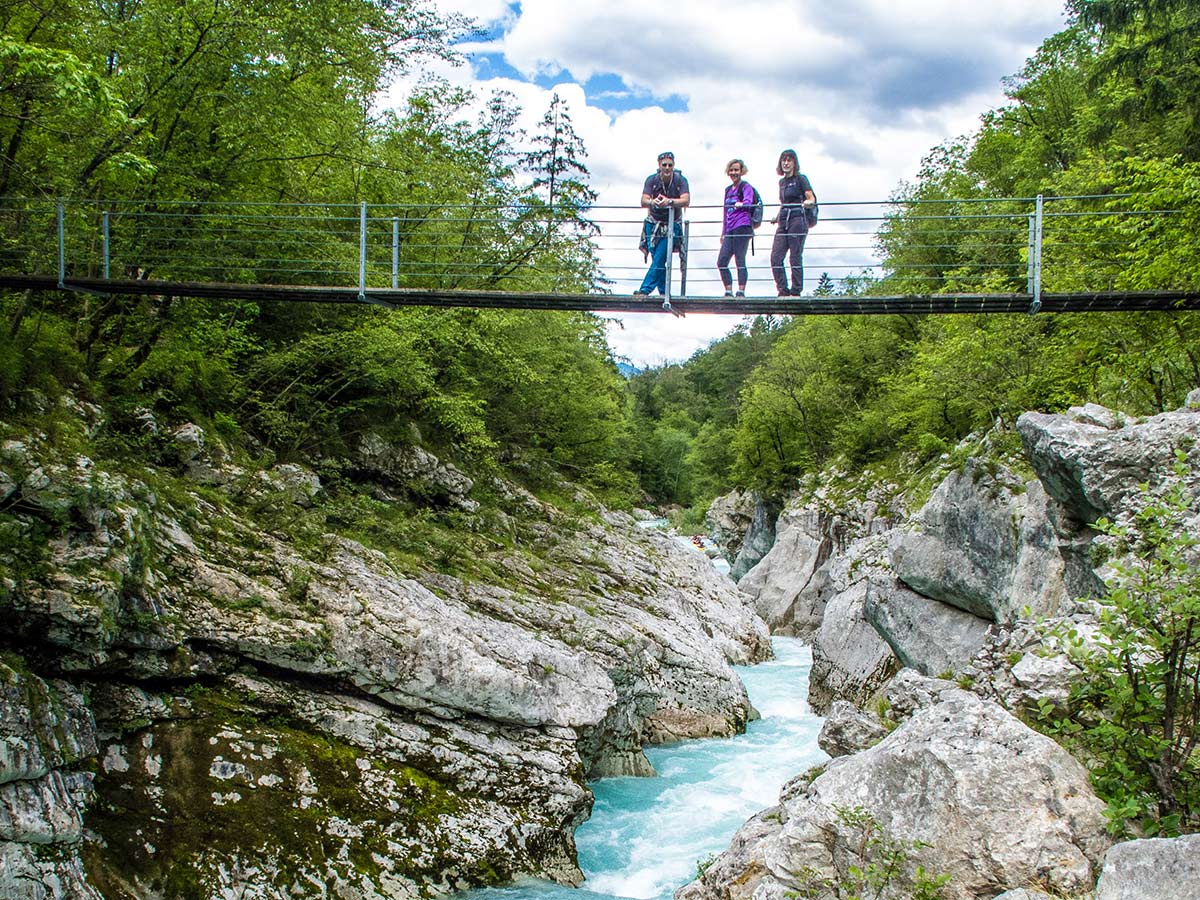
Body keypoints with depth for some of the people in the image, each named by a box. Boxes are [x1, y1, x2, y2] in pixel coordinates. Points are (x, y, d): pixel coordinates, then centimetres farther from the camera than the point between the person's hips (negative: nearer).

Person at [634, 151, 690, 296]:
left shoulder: (680, 180, -12)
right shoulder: (651, 180, -8)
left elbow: (686, 200, -26)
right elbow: (643, 202, -19)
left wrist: (669, 201, -45)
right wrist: (652, 202, -43)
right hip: (653, 224, 2)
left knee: (659, 259, -14)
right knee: (657, 260, -2)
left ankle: (645, 290, -17)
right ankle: (664, 292, 7)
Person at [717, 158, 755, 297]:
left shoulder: (746, 186, 2)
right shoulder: (728, 190, 23)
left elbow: (748, 202, -18)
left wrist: (741, 204, -41)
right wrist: (723, 232, 25)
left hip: (742, 227, -7)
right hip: (730, 230, 7)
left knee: (740, 260, -10)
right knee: (721, 262, 1)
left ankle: (741, 291, -10)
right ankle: (728, 292, 7)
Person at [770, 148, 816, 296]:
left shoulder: (800, 179, 1)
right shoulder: (782, 182, 20)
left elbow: (812, 198, -8)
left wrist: (808, 202, -28)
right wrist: (778, 217, 25)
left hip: (797, 220, -7)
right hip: (783, 223, 7)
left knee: (795, 258, -8)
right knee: (775, 257, -5)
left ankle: (796, 291, -3)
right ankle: (783, 290, -1)